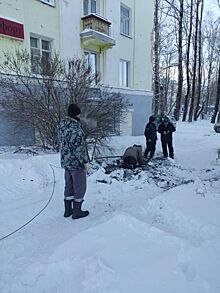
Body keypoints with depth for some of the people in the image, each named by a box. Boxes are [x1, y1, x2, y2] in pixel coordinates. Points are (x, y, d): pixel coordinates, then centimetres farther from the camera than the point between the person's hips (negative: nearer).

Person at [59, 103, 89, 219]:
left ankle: (68, 210, 31)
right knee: (79, 187, 8)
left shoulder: (62, 125, 4)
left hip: (65, 161, 9)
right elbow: (79, 148, -23)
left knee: (69, 186, 19)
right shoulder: (75, 128, -23)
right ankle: (77, 211, 21)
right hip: (77, 163, -8)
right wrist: (85, 162, -15)